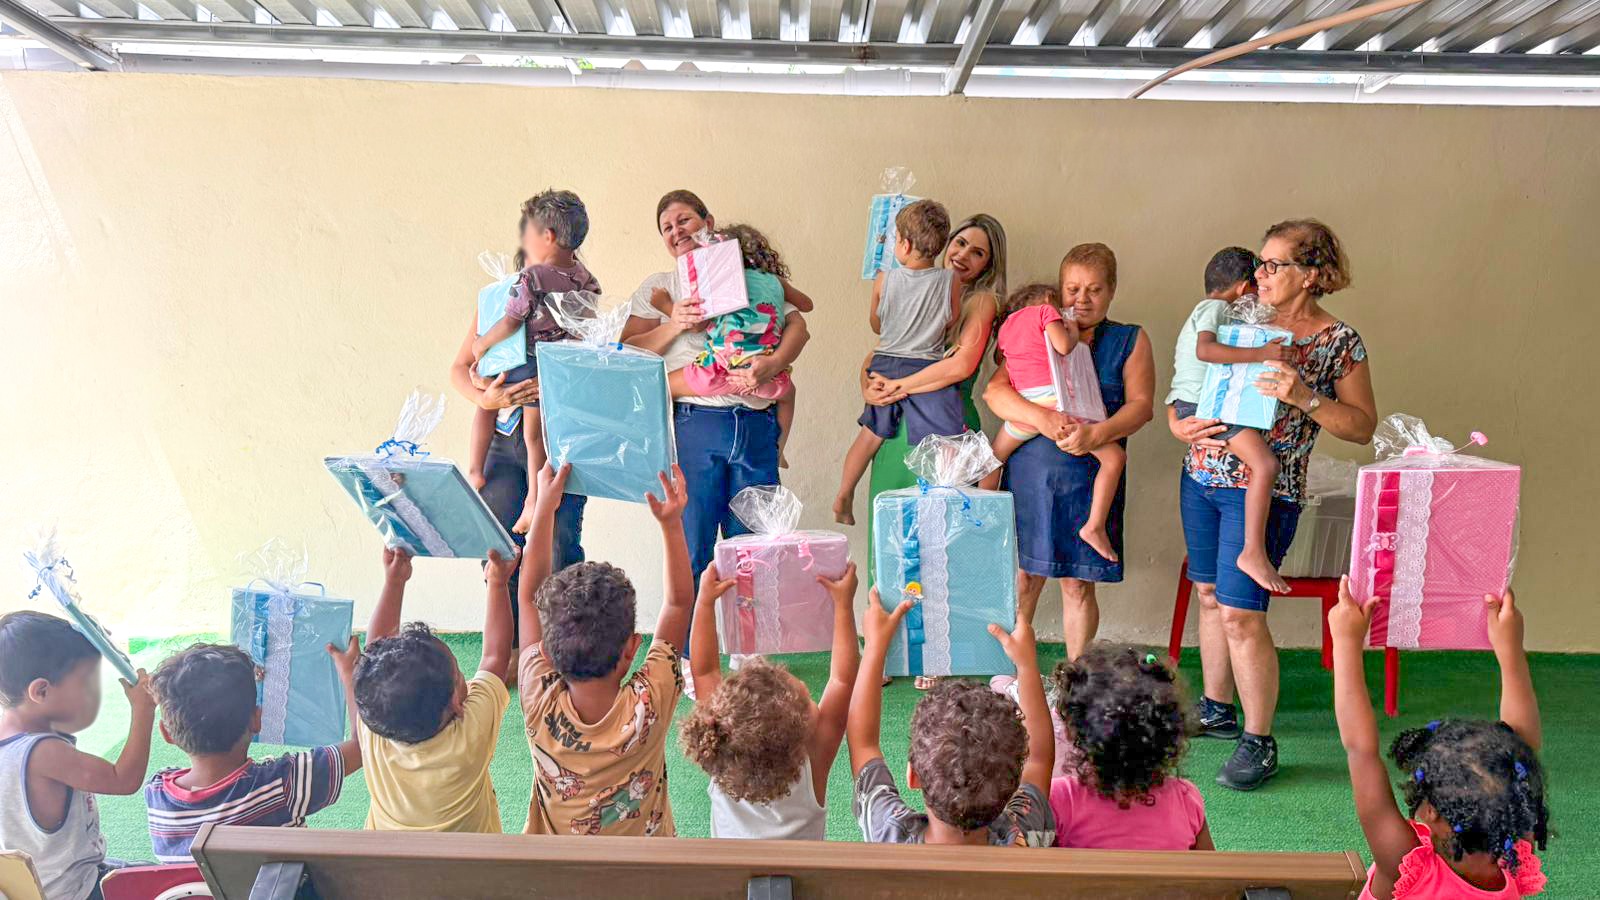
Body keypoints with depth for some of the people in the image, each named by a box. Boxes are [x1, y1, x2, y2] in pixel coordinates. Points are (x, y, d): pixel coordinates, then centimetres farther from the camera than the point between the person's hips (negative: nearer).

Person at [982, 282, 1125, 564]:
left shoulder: (1007, 323, 23)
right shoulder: (1046, 310, 7)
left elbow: (1000, 359, 34)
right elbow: (1063, 346, -7)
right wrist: (1073, 332, 12)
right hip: (1055, 399, -5)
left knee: (994, 458, 28)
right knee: (1115, 457, 3)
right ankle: (1094, 525, -5)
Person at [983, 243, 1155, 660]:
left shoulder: (1130, 340, 8)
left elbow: (1141, 404, -3)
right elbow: (994, 390, -3)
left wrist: (1095, 434, -21)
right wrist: (1041, 418, -21)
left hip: (1089, 477, -1)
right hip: (1029, 472, 1)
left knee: (1078, 583, 5)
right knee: (1024, 576, 6)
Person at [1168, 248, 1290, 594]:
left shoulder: (1201, 310, 25)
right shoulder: (1215, 307, -8)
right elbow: (1205, 349, -27)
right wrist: (1259, 354, -30)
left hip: (1186, 403, 11)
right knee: (1265, 464, -22)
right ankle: (1253, 552, -24)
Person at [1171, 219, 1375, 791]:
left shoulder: (1339, 341, -5)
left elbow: (1363, 427, -5)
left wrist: (1306, 398, -20)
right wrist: (1177, 419, -4)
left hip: (1265, 489, -6)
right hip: (1200, 475, 6)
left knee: (1240, 613, -9)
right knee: (1210, 594, 15)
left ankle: (1259, 742, 6)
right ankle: (1216, 710, 33)